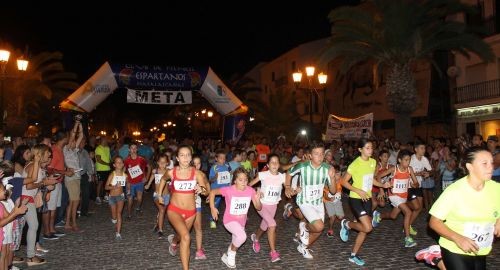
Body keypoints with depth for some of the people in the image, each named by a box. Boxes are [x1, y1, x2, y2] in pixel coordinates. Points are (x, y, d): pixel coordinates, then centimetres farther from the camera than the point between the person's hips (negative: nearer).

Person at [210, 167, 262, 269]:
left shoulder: (250, 191, -15)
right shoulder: (228, 190, -25)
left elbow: (258, 208, -9)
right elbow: (212, 192, -10)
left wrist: (257, 200, -29)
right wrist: (213, 208, -14)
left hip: (242, 222, 5)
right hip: (230, 220, -5)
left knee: (236, 243, 21)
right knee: (242, 237, -30)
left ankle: (227, 255, 53)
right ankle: (231, 255, -1)